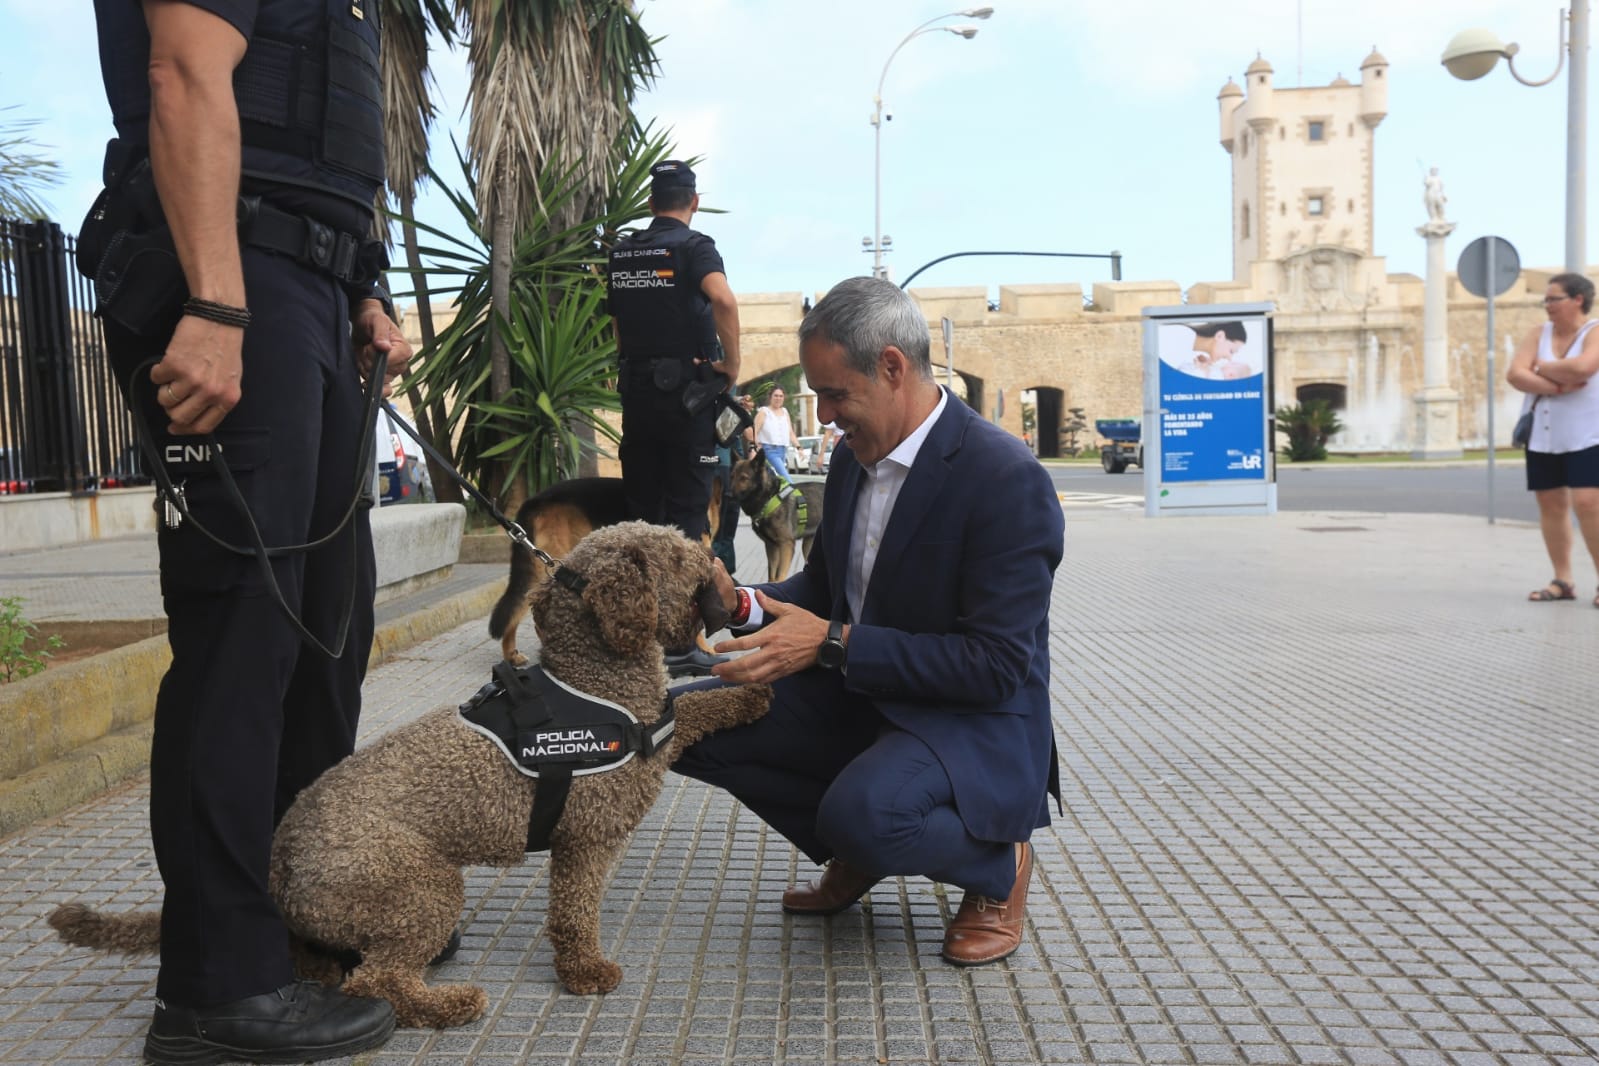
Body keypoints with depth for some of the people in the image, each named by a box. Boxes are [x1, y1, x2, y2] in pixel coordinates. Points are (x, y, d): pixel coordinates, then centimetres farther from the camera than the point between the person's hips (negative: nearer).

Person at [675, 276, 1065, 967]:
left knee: (862, 811, -37)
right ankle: (859, 852, 10)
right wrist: (744, 604, -6)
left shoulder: (1006, 479, -21)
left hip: (971, 723, -8)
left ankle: (998, 864, -1)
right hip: (854, 696, 8)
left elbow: (998, 665, -24)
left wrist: (833, 644, -27)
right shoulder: (854, 456, 5)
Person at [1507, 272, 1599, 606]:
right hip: (1542, 436, 5)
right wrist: (1555, 387, -18)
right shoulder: (1539, 334, 8)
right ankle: (1563, 580, 14)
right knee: (1550, 504, 6)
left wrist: (1542, 368, -9)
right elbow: (1514, 374, -5)